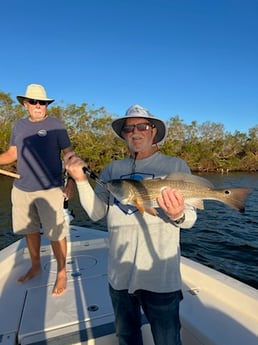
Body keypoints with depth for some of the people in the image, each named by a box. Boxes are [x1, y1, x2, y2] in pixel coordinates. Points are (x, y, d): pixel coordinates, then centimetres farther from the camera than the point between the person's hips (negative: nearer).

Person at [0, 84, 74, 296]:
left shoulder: (55, 125, -3)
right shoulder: (19, 125, 12)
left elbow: (69, 154, -5)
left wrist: (71, 181, -14)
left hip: (49, 190, -5)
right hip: (21, 189, 6)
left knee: (56, 233, -1)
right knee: (29, 230, 17)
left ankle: (61, 273, 17)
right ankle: (35, 266, 37)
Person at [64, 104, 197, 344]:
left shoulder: (175, 166, -4)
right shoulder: (112, 169, 4)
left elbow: (190, 218, -7)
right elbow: (96, 212, -1)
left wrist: (178, 215, -30)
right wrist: (81, 180, -15)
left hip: (160, 277, -3)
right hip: (119, 274, 4)